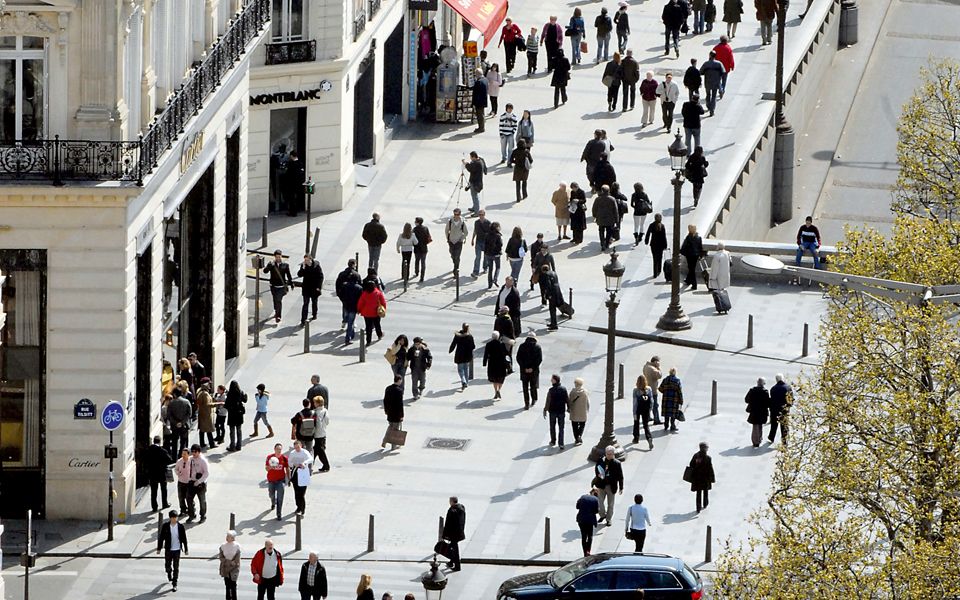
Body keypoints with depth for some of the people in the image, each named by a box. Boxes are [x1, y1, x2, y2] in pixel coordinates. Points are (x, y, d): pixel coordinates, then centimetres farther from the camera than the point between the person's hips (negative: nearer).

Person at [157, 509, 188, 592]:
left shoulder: (181, 527, -5)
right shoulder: (165, 526, -5)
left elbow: (184, 539, 2)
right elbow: (161, 538, 1)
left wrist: (186, 550, 3)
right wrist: (159, 548, 2)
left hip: (177, 550, -1)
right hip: (168, 550, 1)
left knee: (176, 567, -1)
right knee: (167, 566, 12)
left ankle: (175, 584, 8)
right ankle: (169, 575, 45)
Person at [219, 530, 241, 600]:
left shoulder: (236, 546, -8)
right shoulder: (223, 546, -1)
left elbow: (237, 560, -8)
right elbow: (221, 558, -3)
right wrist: (230, 562, -15)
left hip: (234, 569, -3)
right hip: (225, 568, 3)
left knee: (233, 586, -5)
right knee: (227, 586, 7)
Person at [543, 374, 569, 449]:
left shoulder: (551, 390, -17)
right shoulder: (564, 389, -7)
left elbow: (548, 401, -15)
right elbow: (567, 400, 0)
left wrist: (545, 411, -6)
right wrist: (568, 408, 15)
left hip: (553, 411, -2)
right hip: (561, 411, 2)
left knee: (552, 427, 17)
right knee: (561, 428, 8)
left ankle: (553, 441, 27)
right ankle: (561, 443, 2)